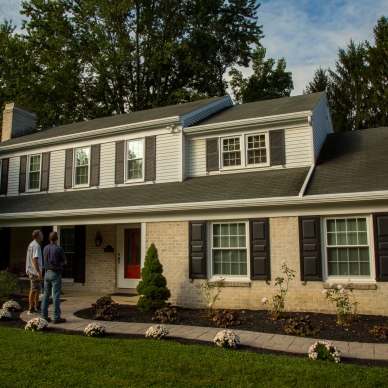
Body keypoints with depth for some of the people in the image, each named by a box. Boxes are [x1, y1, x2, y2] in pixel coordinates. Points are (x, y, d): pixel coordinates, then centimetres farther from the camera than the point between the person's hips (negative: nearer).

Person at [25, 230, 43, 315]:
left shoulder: (31, 245, 15)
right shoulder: (36, 246, -16)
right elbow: (35, 259, -24)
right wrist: (38, 272, -26)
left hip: (31, 271, 10)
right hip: (35, 272, -10)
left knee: (37, 290, 17)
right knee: (34, 290, -4)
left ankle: (36, 308, 25)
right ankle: (31, 309, 1)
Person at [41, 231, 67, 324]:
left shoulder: (45, 248, 6)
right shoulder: (58, 249, -12)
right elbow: (65, 262, -2)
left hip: (47, 273, 6)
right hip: (55, 274, -6)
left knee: (46, 295, 11)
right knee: (56, 296, -4)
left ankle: (44, 316, 15)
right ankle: (56, 317, -1)